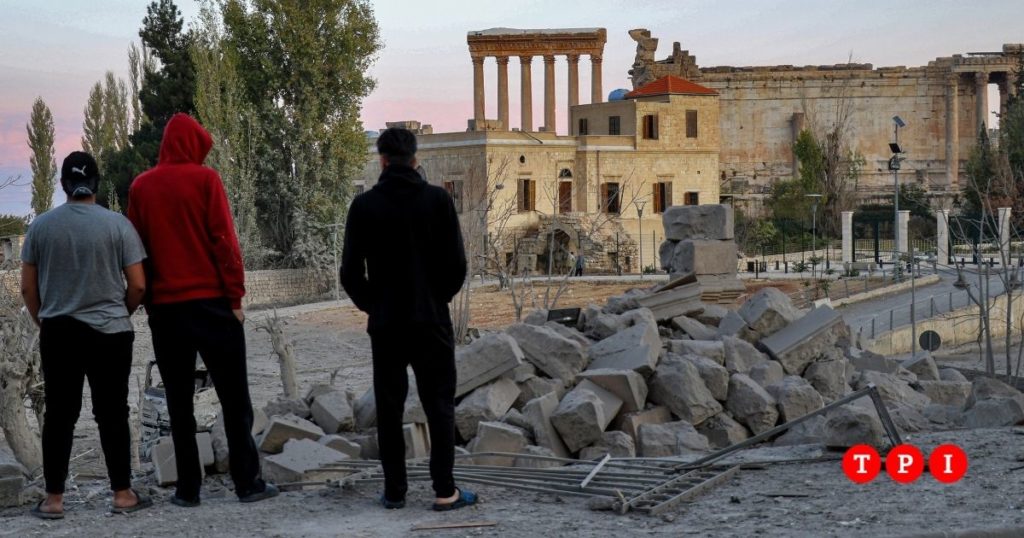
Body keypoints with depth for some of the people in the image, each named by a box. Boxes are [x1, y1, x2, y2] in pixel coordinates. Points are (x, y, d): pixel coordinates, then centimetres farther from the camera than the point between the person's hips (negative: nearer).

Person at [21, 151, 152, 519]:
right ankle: (123, 495, 8)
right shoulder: (117, 224, -5)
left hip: (57, 333, 2)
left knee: (59, 414, 6)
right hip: (110, 333, -2)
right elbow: (138, 286, -4)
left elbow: (27, 288, 4)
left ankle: (53, 499, 8)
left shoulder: (41, 226, 1)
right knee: (112, 414, 5)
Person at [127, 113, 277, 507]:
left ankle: (188, 488, 7)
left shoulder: (141, 187, 6)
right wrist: (235, 297, -4)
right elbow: (224, 241, -8)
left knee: (179, 401, 8)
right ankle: (248, 483, 3)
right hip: (211, 301, -3)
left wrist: (148, 300, 14)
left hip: (164, 307, 3)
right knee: (234, 399, 3)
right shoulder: (205, 179, -4)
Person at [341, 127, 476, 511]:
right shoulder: (438, 199, -4)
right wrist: (439, 298, 10)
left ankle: (394, 490, 11)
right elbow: (457, 264, -5)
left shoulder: (365, 205, -3)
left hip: (385, 323, 1)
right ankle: (445, 491, 3)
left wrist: (371, 304, 12)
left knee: (389, 409, 9)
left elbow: (350, 271, -3)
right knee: (439, 406, 5)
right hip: (432, 321, -1)